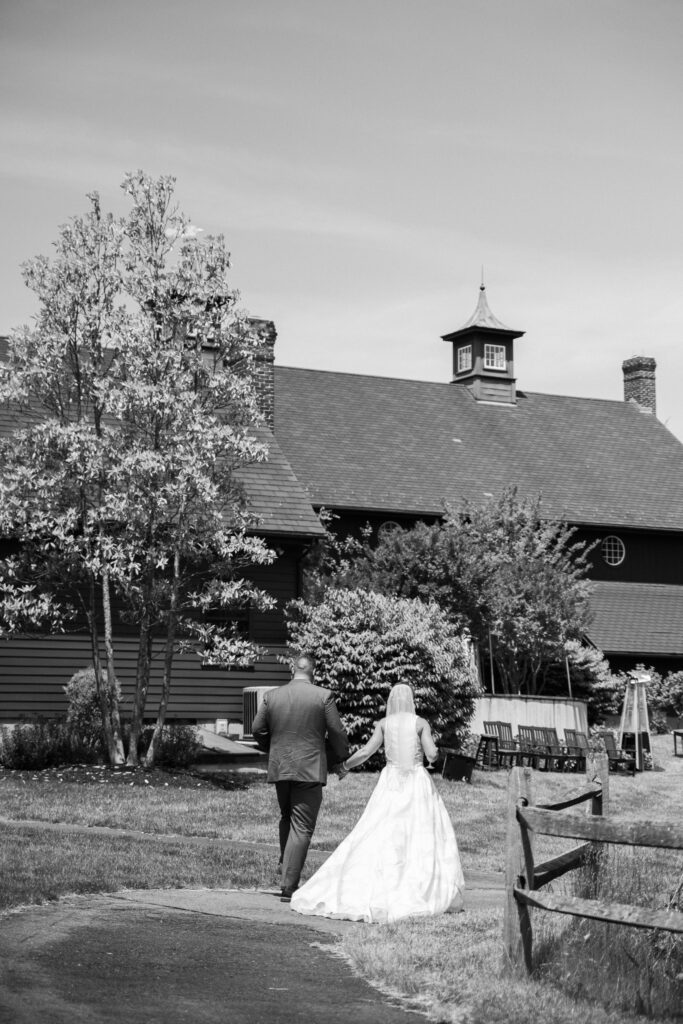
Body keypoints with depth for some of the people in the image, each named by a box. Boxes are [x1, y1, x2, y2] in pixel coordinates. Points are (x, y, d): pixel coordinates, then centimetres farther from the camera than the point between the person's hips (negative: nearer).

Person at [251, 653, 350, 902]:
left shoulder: (271, 696, 2)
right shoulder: (323, 697, -7)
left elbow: (257, 729, 8)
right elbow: (337, 733, -4)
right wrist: (340, 759, 14)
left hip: (279, 769, 4)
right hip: (310, 769, -4)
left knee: (287, 819, 24)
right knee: (301, 827, -1)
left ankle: (286, 870, 23)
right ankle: (288, 887, -4)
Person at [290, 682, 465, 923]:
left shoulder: (383, 724, 3)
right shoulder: (421, 723, -1)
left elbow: (366, 751, -5)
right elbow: (432, 754, -10)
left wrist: (345, 766, 9)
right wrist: (434, 754, 13)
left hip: (391, 783, 1)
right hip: (417, 783, -1)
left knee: (377, 837, 0)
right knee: (424, 837, 6)